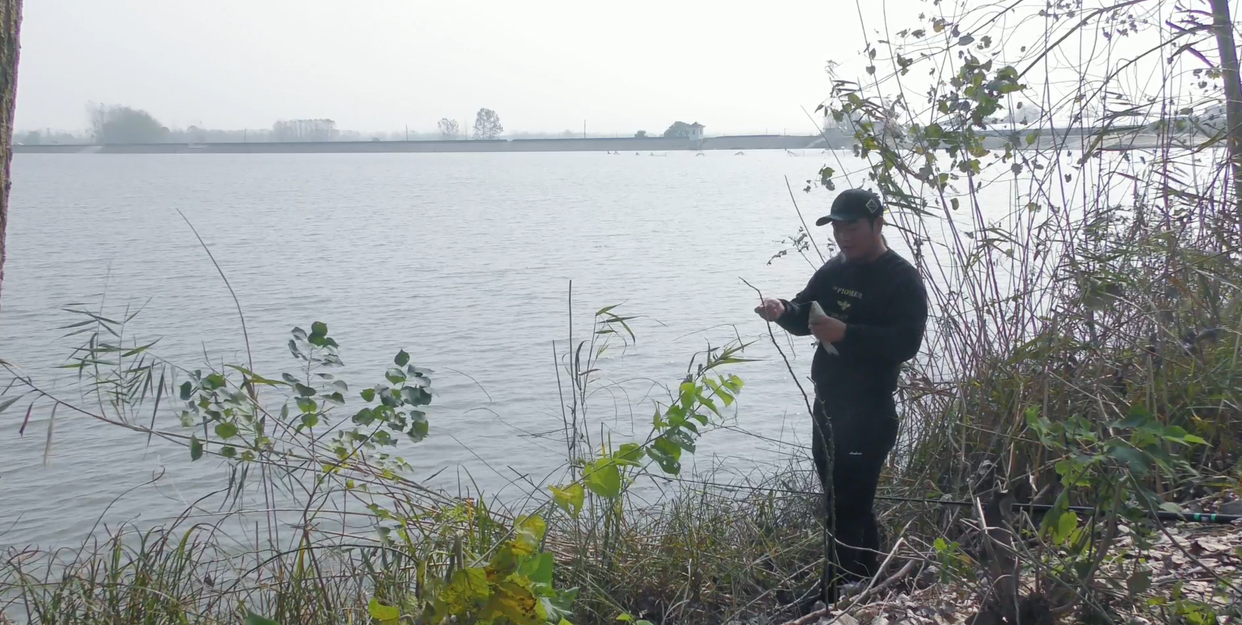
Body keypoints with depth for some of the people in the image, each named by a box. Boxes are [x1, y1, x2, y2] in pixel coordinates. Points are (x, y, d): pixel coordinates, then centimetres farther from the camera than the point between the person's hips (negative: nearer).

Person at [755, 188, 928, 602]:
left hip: (869, 413, -8)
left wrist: (846, 333, -31)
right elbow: (804, 316, 13)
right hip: (827, 407, 8)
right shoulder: (834, 271, 11)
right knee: (849, 505, 17)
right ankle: (868, 590, 32)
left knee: (846, 510, -7)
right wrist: (784, 312, -10)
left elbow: (907, 343, -22)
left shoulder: (902, 279, -11)